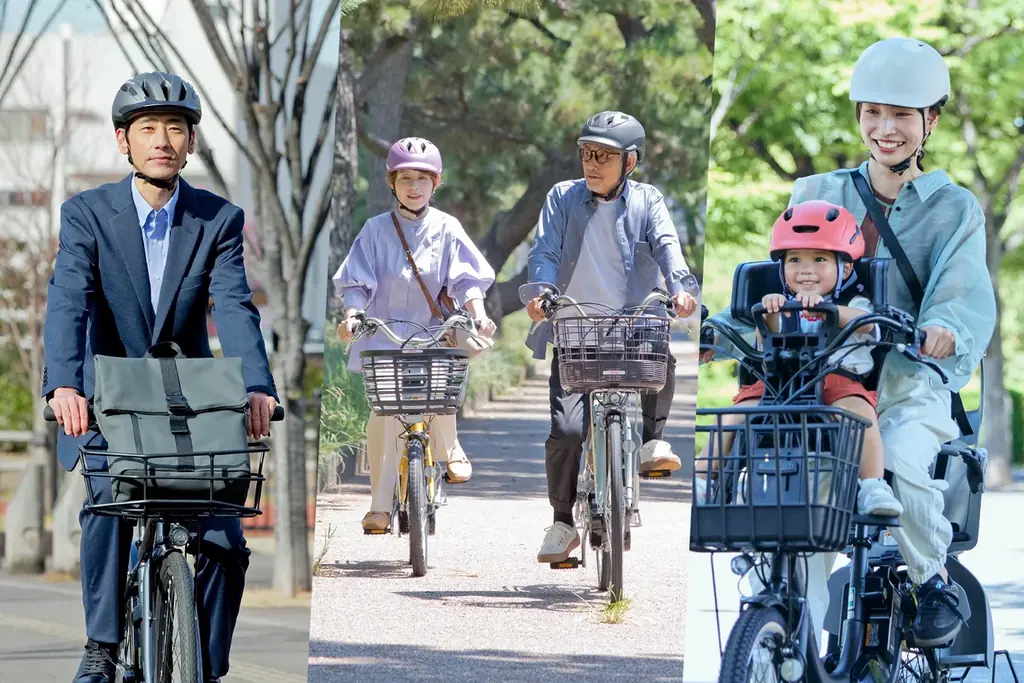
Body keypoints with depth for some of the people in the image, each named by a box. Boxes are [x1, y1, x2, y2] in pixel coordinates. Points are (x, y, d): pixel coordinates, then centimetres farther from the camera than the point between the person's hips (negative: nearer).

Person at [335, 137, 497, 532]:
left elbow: (466, 278, -1)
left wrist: (477, 312, -19)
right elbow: (357, 281, 1)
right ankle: (380, 506, -4)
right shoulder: (376, 230, 4)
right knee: (383, 415, -9)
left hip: (434, 333, 0)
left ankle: (448, 448, 7)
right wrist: (352, 315, -18)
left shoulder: (446, 229, 5)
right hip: (385, 333, 0)